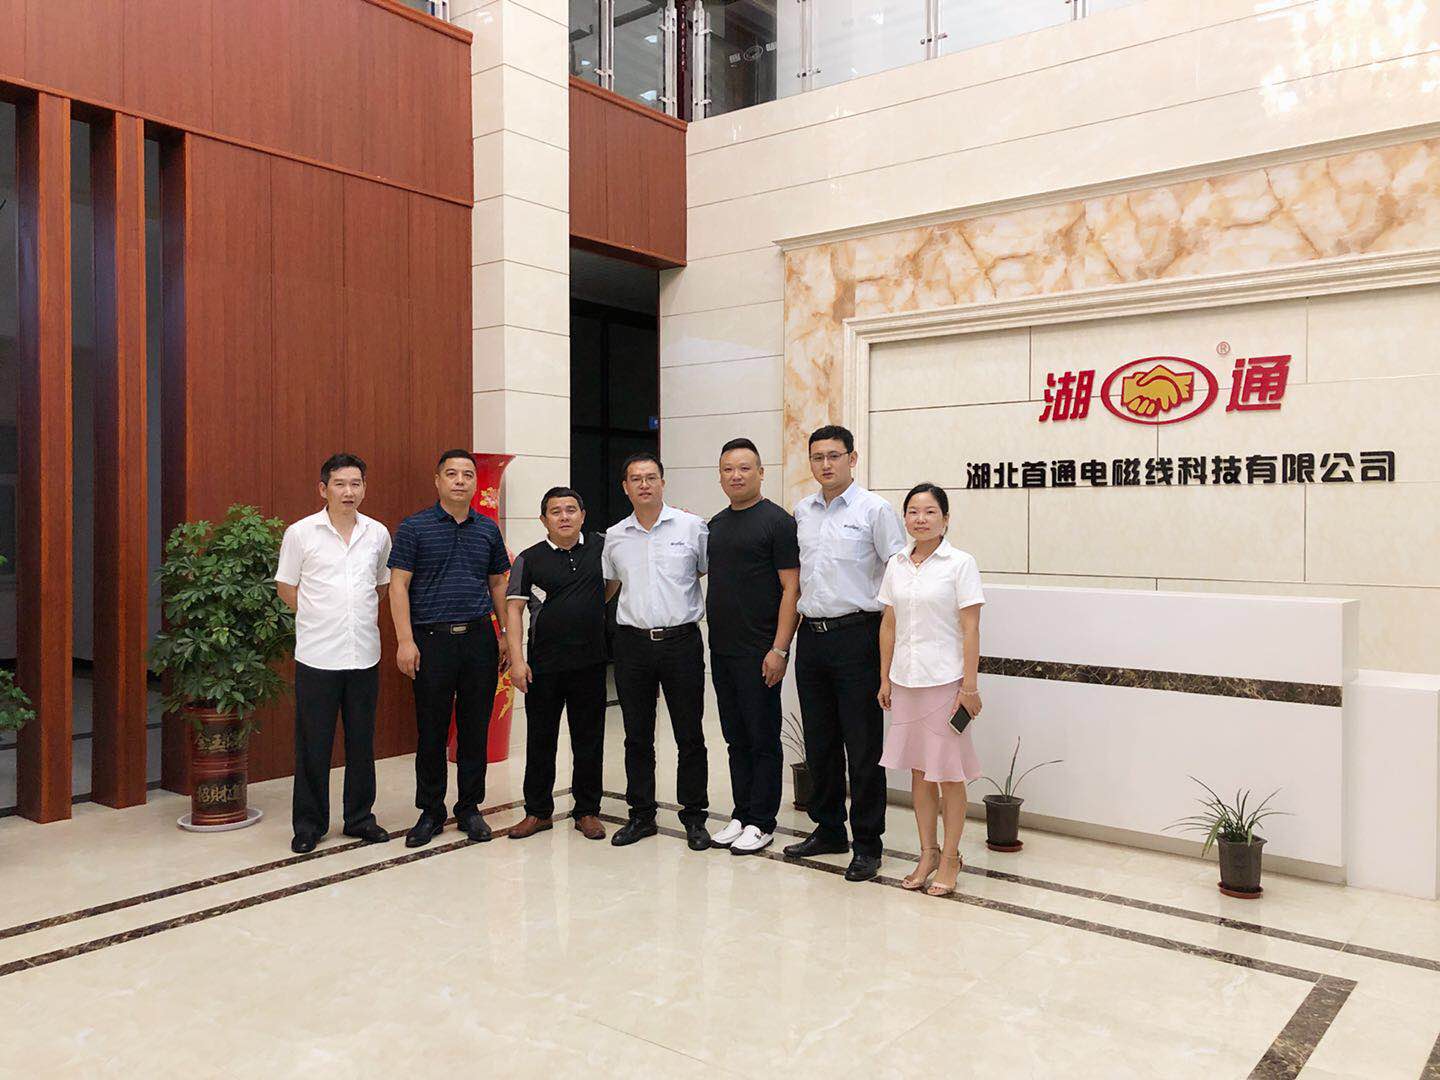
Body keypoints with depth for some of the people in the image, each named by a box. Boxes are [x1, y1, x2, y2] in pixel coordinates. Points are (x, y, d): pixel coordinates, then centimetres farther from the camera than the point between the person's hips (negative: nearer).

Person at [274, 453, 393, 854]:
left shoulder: (378, 534, 6)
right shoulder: (301, 533, -3)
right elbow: (286, 587, 5)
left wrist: (362, 617, 11)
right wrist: (322, 619, 5)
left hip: (364, 655, 3)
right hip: (317, 655, -3)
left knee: (361, 742, 11)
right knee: (313, 745, 4)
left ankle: (360, 818, 23)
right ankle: (309, 824, 17)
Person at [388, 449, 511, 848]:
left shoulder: (488, 529, 10)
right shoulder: (414, 527, -1)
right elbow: (398, 585, -5)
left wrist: (508, 634, 10)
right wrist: (405, 640, -13)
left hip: (479, 638, 3)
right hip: (432, 638, -3)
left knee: (475, 729, 8)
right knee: (431, 731, 4)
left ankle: (470, 808, 20)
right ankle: (430, 812, 17)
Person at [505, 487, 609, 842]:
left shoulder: (601, 547, 3)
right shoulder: (529, 559, -1)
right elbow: (514, 610, -3)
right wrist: (517, 659, -10)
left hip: (590, 662, 1)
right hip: (543, 665, -1)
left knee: (589, 740, 8)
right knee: (540, 740, 7)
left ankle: (587, 811, 19)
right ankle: (538, 811, 19)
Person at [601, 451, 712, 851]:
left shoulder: (692, 527, -1)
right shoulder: (614, 536, 8)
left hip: (681, 641, -3)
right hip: (632, 642, 3)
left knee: (690, 735, 4)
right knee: (637, 736, 10)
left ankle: (693, 816, 17)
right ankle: (641, 815, 22)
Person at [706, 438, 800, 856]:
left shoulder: (777, 521, -8)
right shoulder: (716, 524, 14)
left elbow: (791, 588, -12)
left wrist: (779, 649, -17)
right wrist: (710, 636, 11)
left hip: (759, 652, -7)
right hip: (721, 650, 7)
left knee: (763, 739, 2)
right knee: (736, 738, 13)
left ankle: (761, 822, 12)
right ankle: (741, 815, 23)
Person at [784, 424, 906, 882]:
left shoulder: (874, 509, -5)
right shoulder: (802, 511, 11)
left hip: (856, 637, -6)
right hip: (812, 636, 6)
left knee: (863, 747, 0)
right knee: (820, 742, 14)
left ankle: (867, 844, 10)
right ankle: (828, 829, 28)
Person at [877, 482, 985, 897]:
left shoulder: (960, 564, -6)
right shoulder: (896, 566, 8)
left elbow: (970, 629, -9)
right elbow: (888, 625, 11)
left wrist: (970, 685, -12)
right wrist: (885, 679, 9)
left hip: (944, 680, -5)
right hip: (906, 680, 5)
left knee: (948, 773, 3)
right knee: (918, 769, 12)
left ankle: (950, 858, 16)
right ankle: (927, 853, 24)